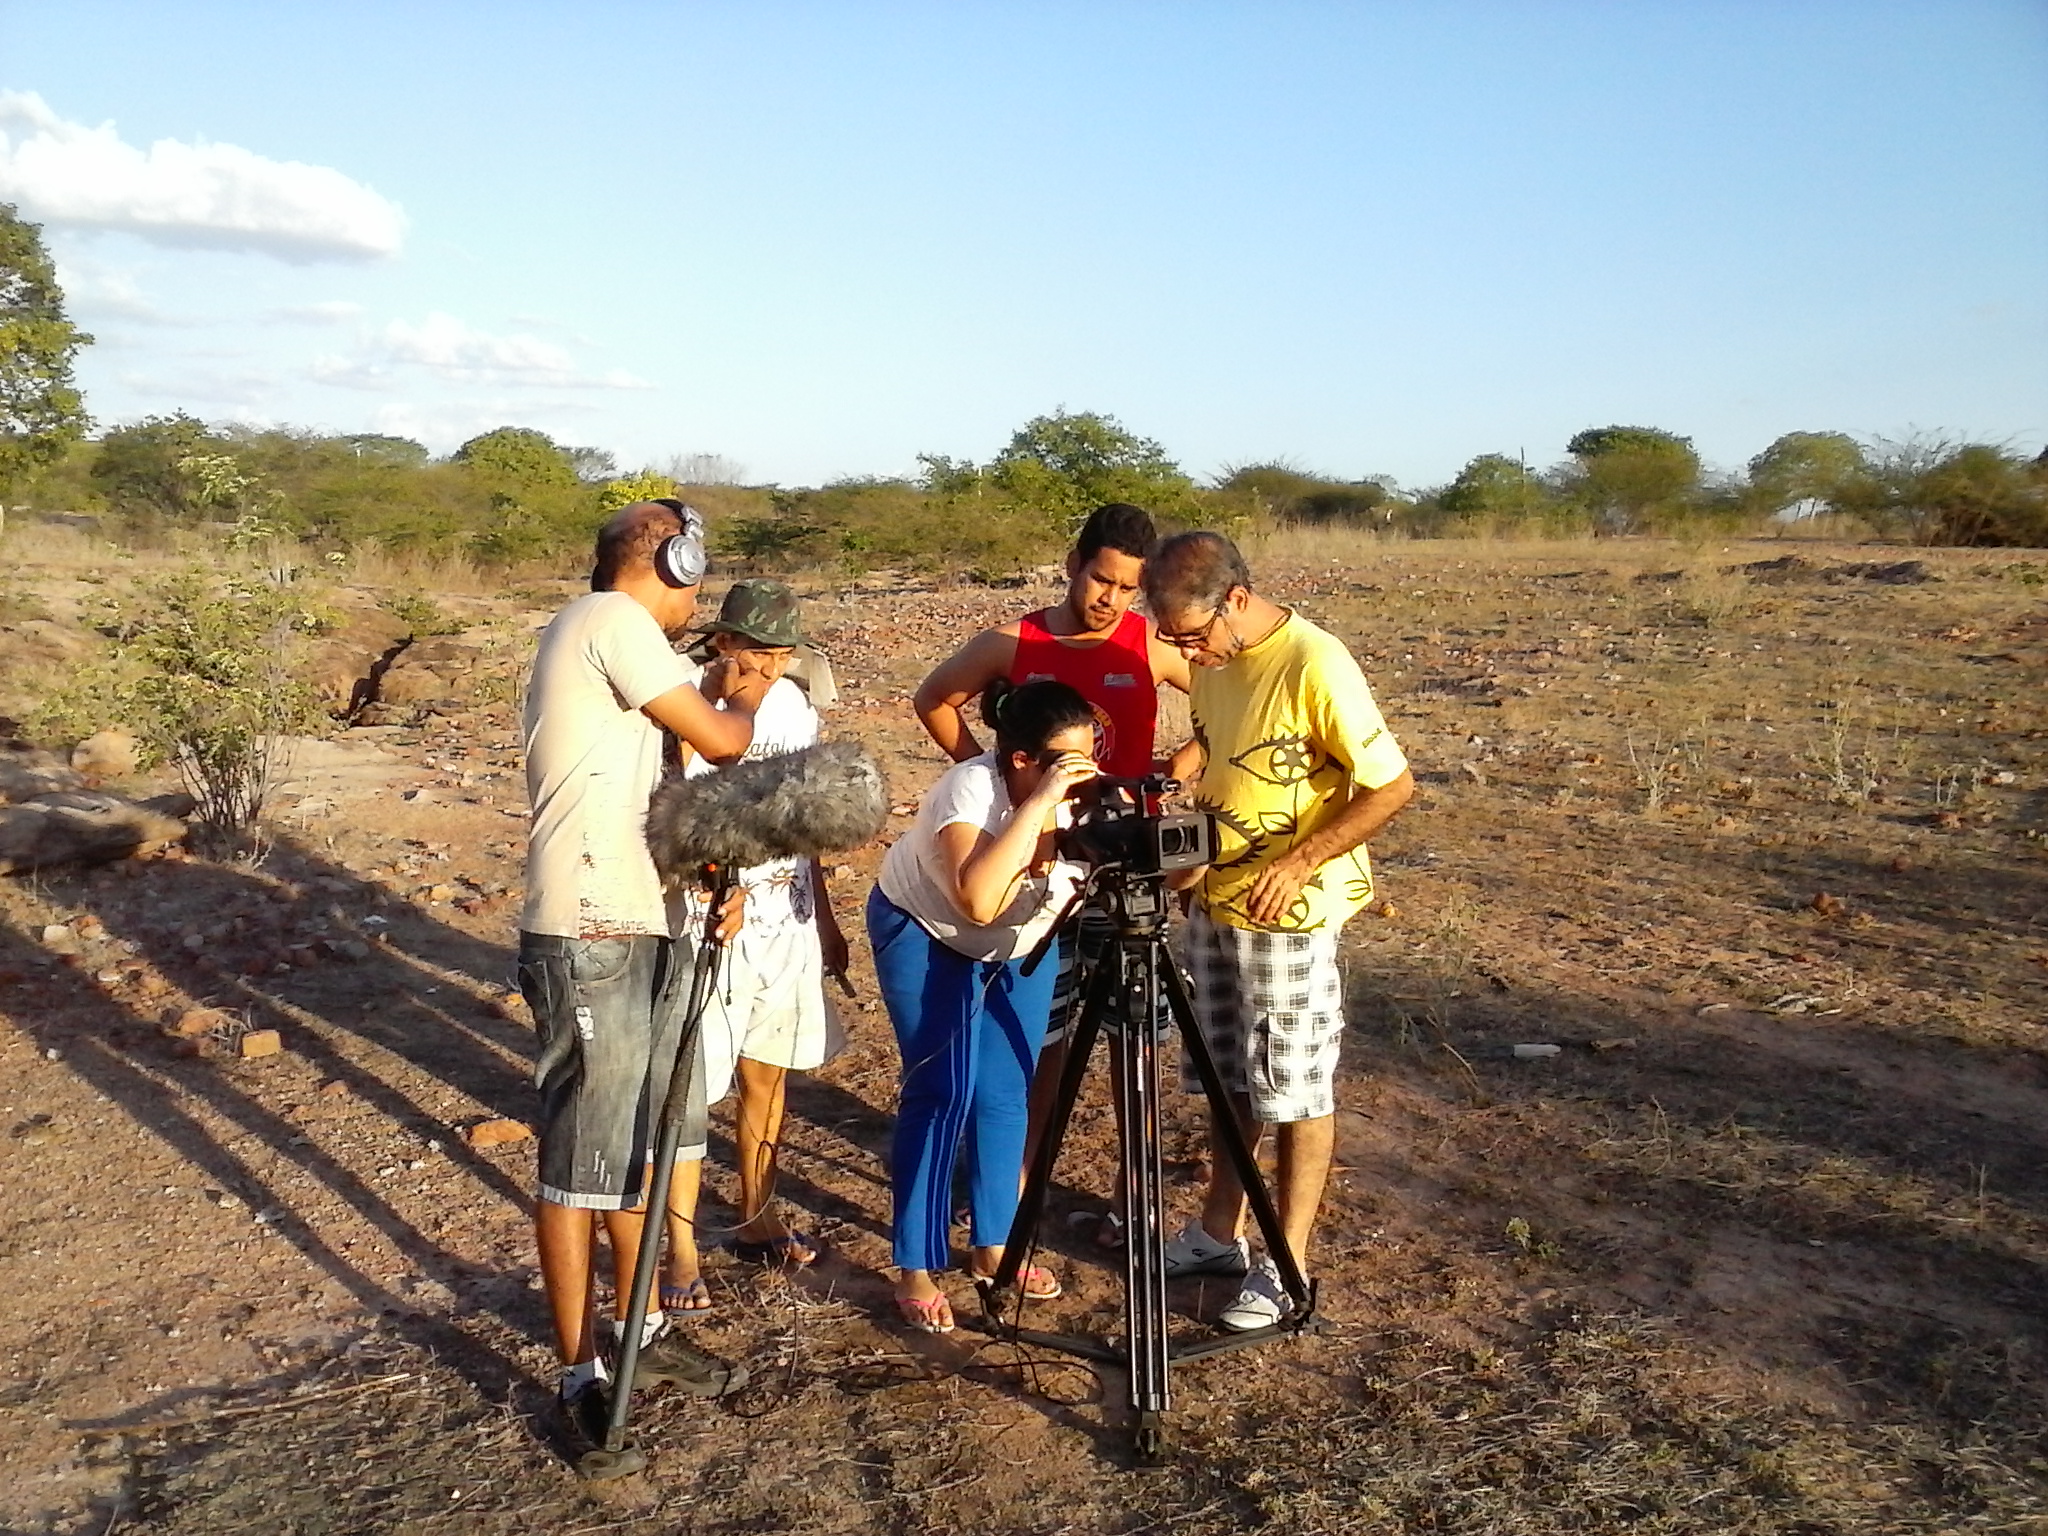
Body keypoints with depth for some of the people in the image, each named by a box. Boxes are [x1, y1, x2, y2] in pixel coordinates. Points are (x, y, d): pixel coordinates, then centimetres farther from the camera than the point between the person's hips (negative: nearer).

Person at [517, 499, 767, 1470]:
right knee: (580, 1160, 0)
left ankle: (637, 1332, 28)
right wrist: (745, 698, 10)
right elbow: (722, 740, -9)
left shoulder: (594, 634, 19)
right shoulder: (612, 619, -11)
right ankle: (580, 1375, 11)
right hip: (591, 939, -10)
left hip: (640, 927, 10)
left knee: (636, 1143, 16)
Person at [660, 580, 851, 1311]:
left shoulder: (794, 704, 7)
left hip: (788, 918, 7)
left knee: (767, 1073, 17)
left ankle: (757, 1217, 33)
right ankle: (681, 1250, 11)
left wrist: (825, 919, 17)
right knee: (690, 1085, -1)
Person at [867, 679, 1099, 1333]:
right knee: (943, 1091, -8)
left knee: (1006, 1092, 5)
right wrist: (1039, 805, -51)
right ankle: (915, 1269, 4)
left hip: (1022, 941, 5)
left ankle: (994, 1244, 23)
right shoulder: (971, 789, -37)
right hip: (925, 934, -4)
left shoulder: (1090, 795, -24)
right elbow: (977, 900, -52)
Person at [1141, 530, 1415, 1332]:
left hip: (1290, 914, -8)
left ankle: (1287, 1265, 17)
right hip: (1216, 901, 8)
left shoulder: (1313, 664, -22)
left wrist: (1299, 862, -23)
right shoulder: (1213, 659, 3)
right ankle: (1219, 1233, 31)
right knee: (1229, 1079, 17)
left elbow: (1392, 786, -19)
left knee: (1295, 1090, 4)